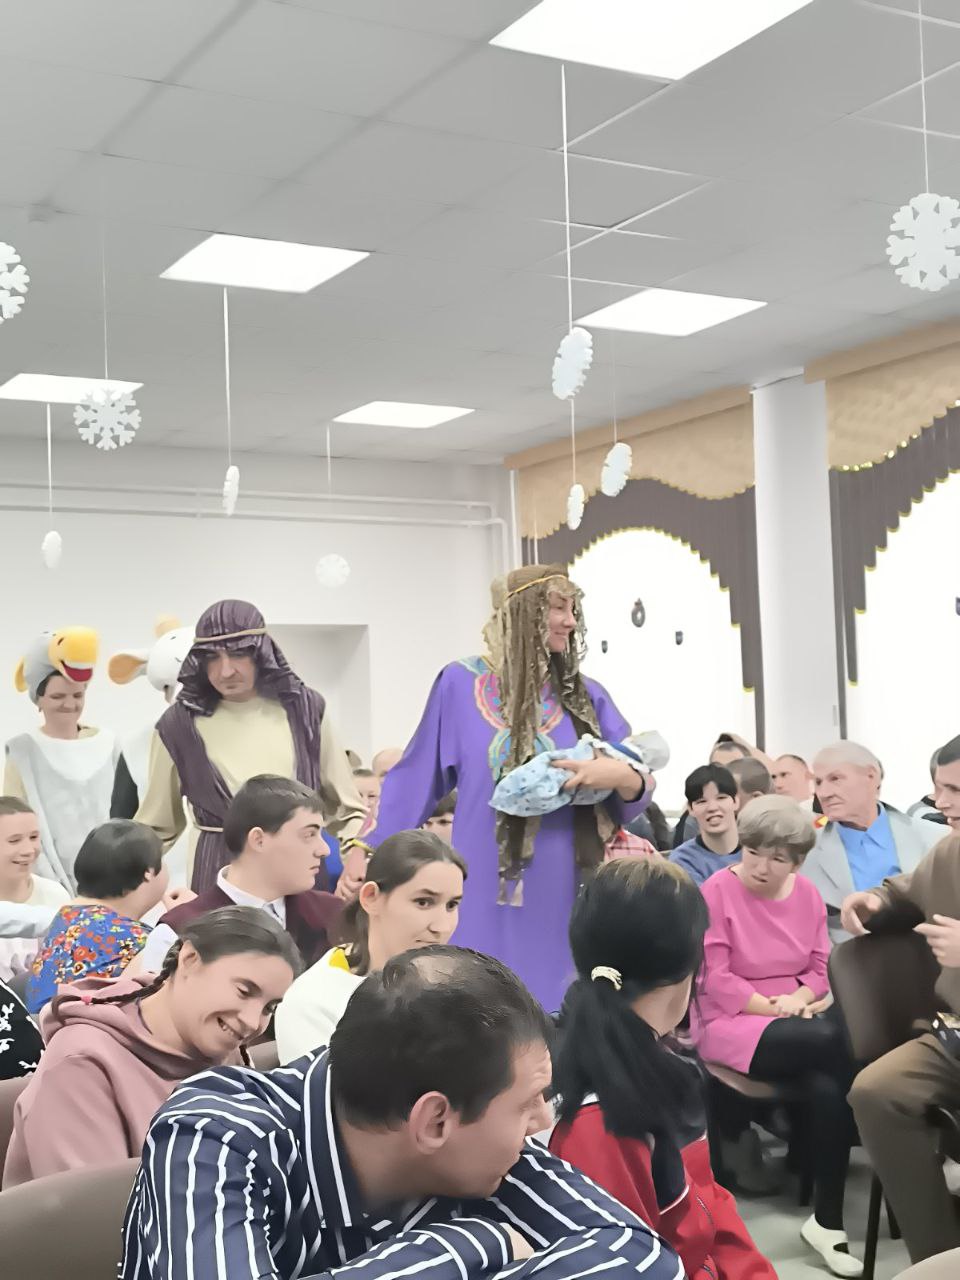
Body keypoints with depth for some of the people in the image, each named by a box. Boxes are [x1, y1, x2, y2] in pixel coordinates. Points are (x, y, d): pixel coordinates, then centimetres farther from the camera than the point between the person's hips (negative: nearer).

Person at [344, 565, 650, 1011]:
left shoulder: (586, 697, 7)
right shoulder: (461, 684, 1)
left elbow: (642, 787, 7)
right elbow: (416, 777, 6)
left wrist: (621, 776, -16)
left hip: (568, 896, 2)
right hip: (490, 897, -2)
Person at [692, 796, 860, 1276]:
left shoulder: (807, 894, 8)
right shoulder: (717, 891, -9)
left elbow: (821, 968, 9)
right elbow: (716, 982, -11)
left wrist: (799, 999, -12)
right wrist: (774, 1008, -15)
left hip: (797, 1019, 5)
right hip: (731, 1022, -5)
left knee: (827, 1088, -29)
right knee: (828, 1039, -33)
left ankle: (827, 1220, -17)